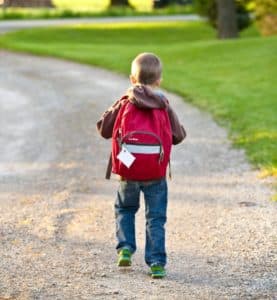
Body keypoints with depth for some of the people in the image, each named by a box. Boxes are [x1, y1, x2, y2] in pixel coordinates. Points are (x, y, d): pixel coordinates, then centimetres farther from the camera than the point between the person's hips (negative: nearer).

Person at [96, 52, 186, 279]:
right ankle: (156, 262, 0)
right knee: (156, 218, 6)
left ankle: (125, 247, 9)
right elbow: (178, 136, 4)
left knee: (125, 209, 24)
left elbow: (104, 129, 2)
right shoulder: (165, 107, -2)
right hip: (156, 174, 0)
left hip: (128, 172, 1)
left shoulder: (123, 105, -3)